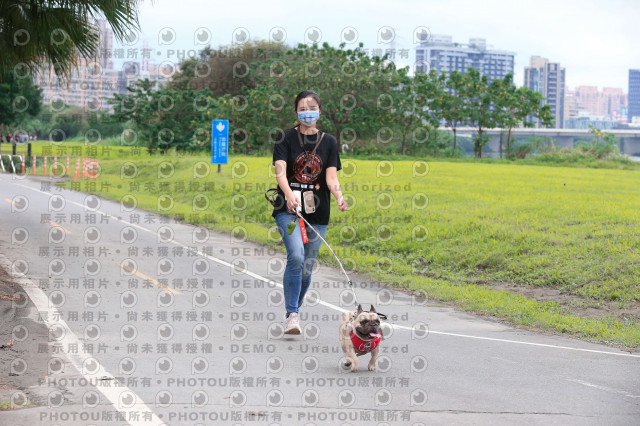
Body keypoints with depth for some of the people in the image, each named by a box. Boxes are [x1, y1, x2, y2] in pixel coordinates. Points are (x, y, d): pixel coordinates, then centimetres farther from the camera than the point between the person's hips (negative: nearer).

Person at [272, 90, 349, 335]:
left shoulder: (328, 142, 8)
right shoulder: (287, 138, 0)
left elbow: (331, 177, -1)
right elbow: (280, 171, -14)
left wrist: (339, 197, -23)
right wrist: (289, 194, -34)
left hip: (317, 213, 3)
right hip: (289, 210, -3)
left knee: (307, 266, 6)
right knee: (296, 256, -23)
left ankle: (294, 311, 25)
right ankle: (292, 315, -19)